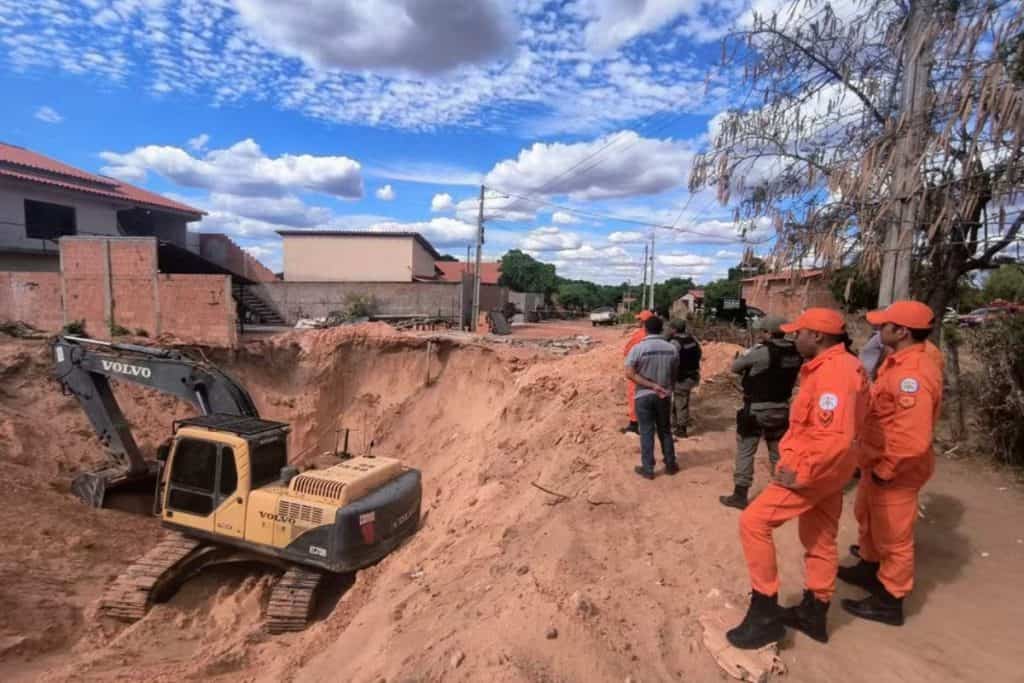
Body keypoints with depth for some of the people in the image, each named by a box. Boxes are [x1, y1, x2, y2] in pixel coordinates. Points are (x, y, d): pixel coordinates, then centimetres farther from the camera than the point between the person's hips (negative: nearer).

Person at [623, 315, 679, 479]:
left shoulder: (638, 348, -12)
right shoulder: (671, 348, -2)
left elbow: (629, 374, -18)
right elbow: (674, 375, 6)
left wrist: (651, 386, -16)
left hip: (644, 396, -3)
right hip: (664, 396, 3)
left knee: (646, 432, 5)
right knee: (665, 431, 18)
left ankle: (648, 469, 13)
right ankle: (670, 465, 27)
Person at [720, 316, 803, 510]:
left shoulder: (761, 352, -20)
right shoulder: (795, 354, -1)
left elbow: (735, 366, -8)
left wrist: (753, 349, 6)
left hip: (756, 409, -6)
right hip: (781, 409, 6)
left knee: (745, 452, 5)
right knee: (778, 453, 17)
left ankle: (740, 495, 9)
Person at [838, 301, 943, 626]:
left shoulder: (913, 374, -29)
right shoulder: (899, 362, 3)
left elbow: (912, 441, -33)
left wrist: (885, 470, -21)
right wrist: (876, 465, 16)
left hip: (895, 472, -10)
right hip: (879, 463, 10)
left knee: (892, 536, 8)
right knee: (867, 517, 27)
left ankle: (889, 601, 26)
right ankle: (868, 568, 48)